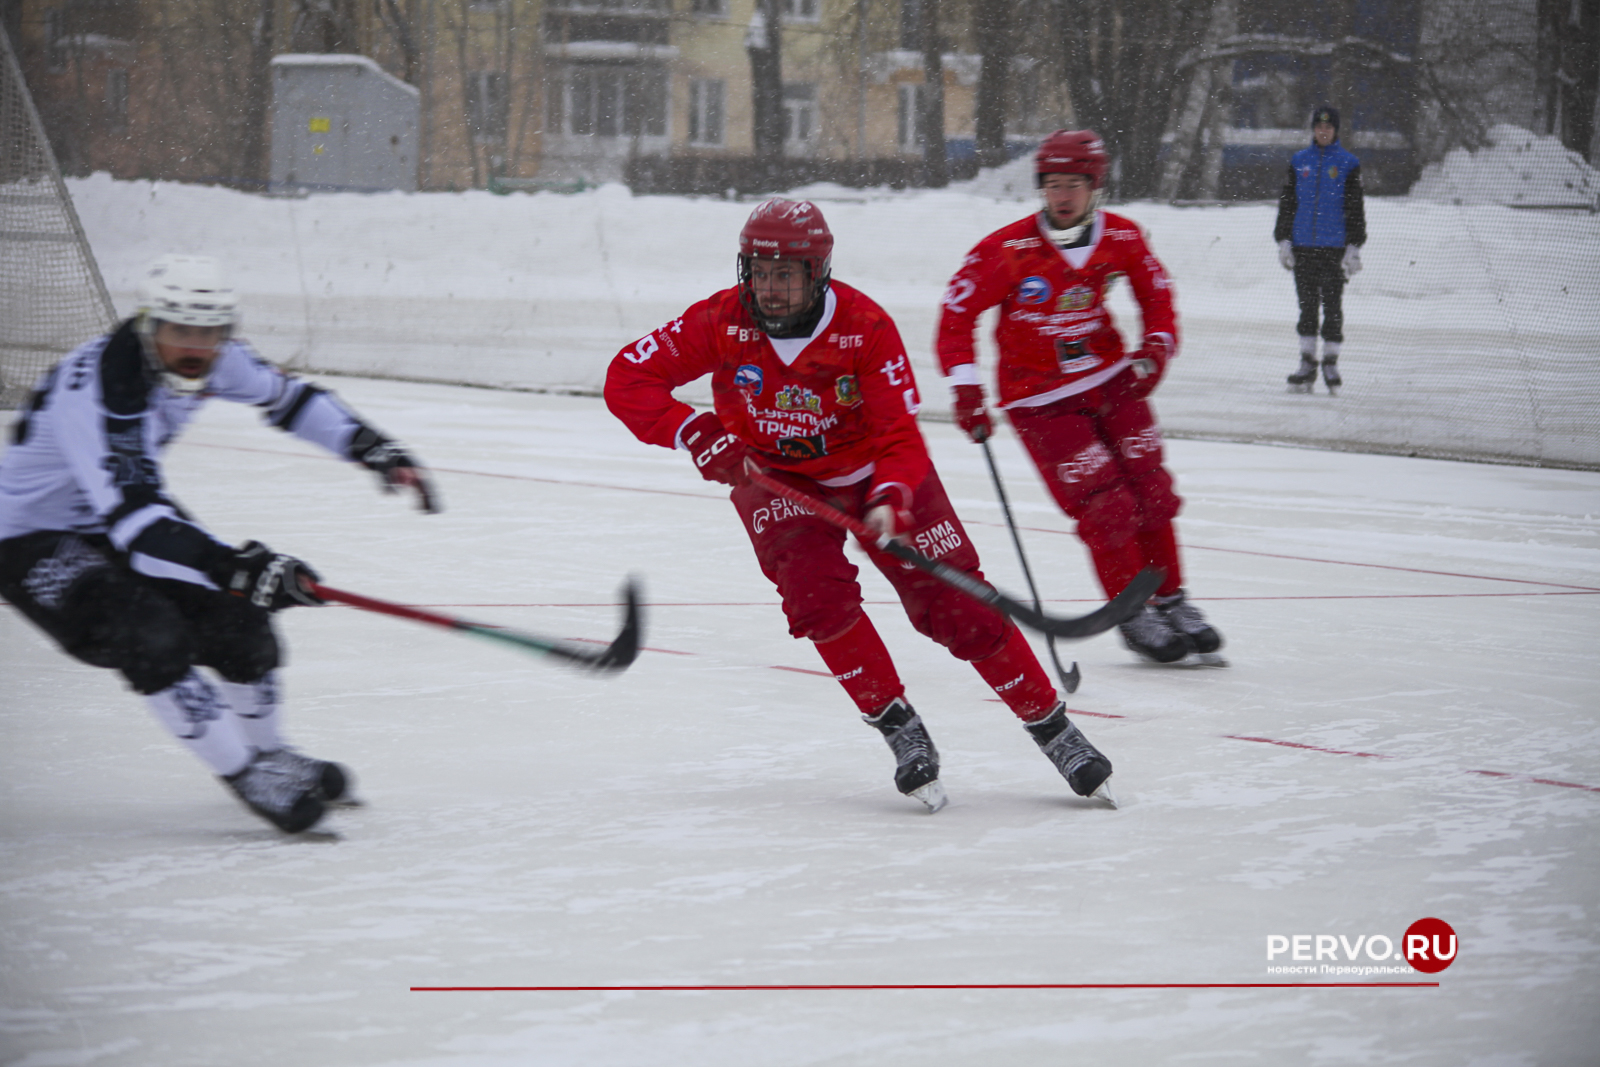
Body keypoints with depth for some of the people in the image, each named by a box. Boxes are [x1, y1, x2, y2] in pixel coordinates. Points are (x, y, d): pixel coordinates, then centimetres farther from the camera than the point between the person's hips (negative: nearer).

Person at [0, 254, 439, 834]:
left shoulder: (208, 360, -11)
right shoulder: (96, 388, -36)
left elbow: (284, 395, 9)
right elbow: (131, 519, -43)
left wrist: (376, 449, 1)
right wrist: (235, 567, -51)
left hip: (129, 510, 8)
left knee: (236, 615, 2)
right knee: (150, 636, -26)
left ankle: (268, 753, 27)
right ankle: (247, 775, -10)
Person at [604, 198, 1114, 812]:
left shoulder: (866, 328, -24)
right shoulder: (722, 322, -20)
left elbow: (901, 434, -24)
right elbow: (627, 379, -19)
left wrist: (889, 500, -43)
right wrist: (694, 432, -34)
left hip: (869, 471, -1)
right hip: (774, 478, 1)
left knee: (956, 605, -7)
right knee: (817, 592, -25)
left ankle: (1053, 729, 5)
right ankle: (900, 731, -8)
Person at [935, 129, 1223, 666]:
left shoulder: (1122, 238, -6)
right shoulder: (1006, 250, -19)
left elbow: (1156, 295, 12)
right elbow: (956, 315, -13)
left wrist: (1155, 349, -5)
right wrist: (965, 390, -19)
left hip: (1109, 379, 4)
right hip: (1038, 396, -4)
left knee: (1151, 490, 3)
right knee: (1105, 504, -10)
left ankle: (1172, 601, 20)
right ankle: (1133, 614, 7)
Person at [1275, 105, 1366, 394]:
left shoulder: (1348, 164, 2)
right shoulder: (1299, 162, 9)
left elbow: (1355, 209, 2)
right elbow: (1287, 203, 12)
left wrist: (1354, 247, -4)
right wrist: (1283, 240, 4)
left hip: (1334, 247, -2)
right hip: (1303, 246, 2)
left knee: (1332, 305, 0)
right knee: (1307, 304, 4)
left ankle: (1331, 364, 8)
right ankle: (1307, 364, 8)